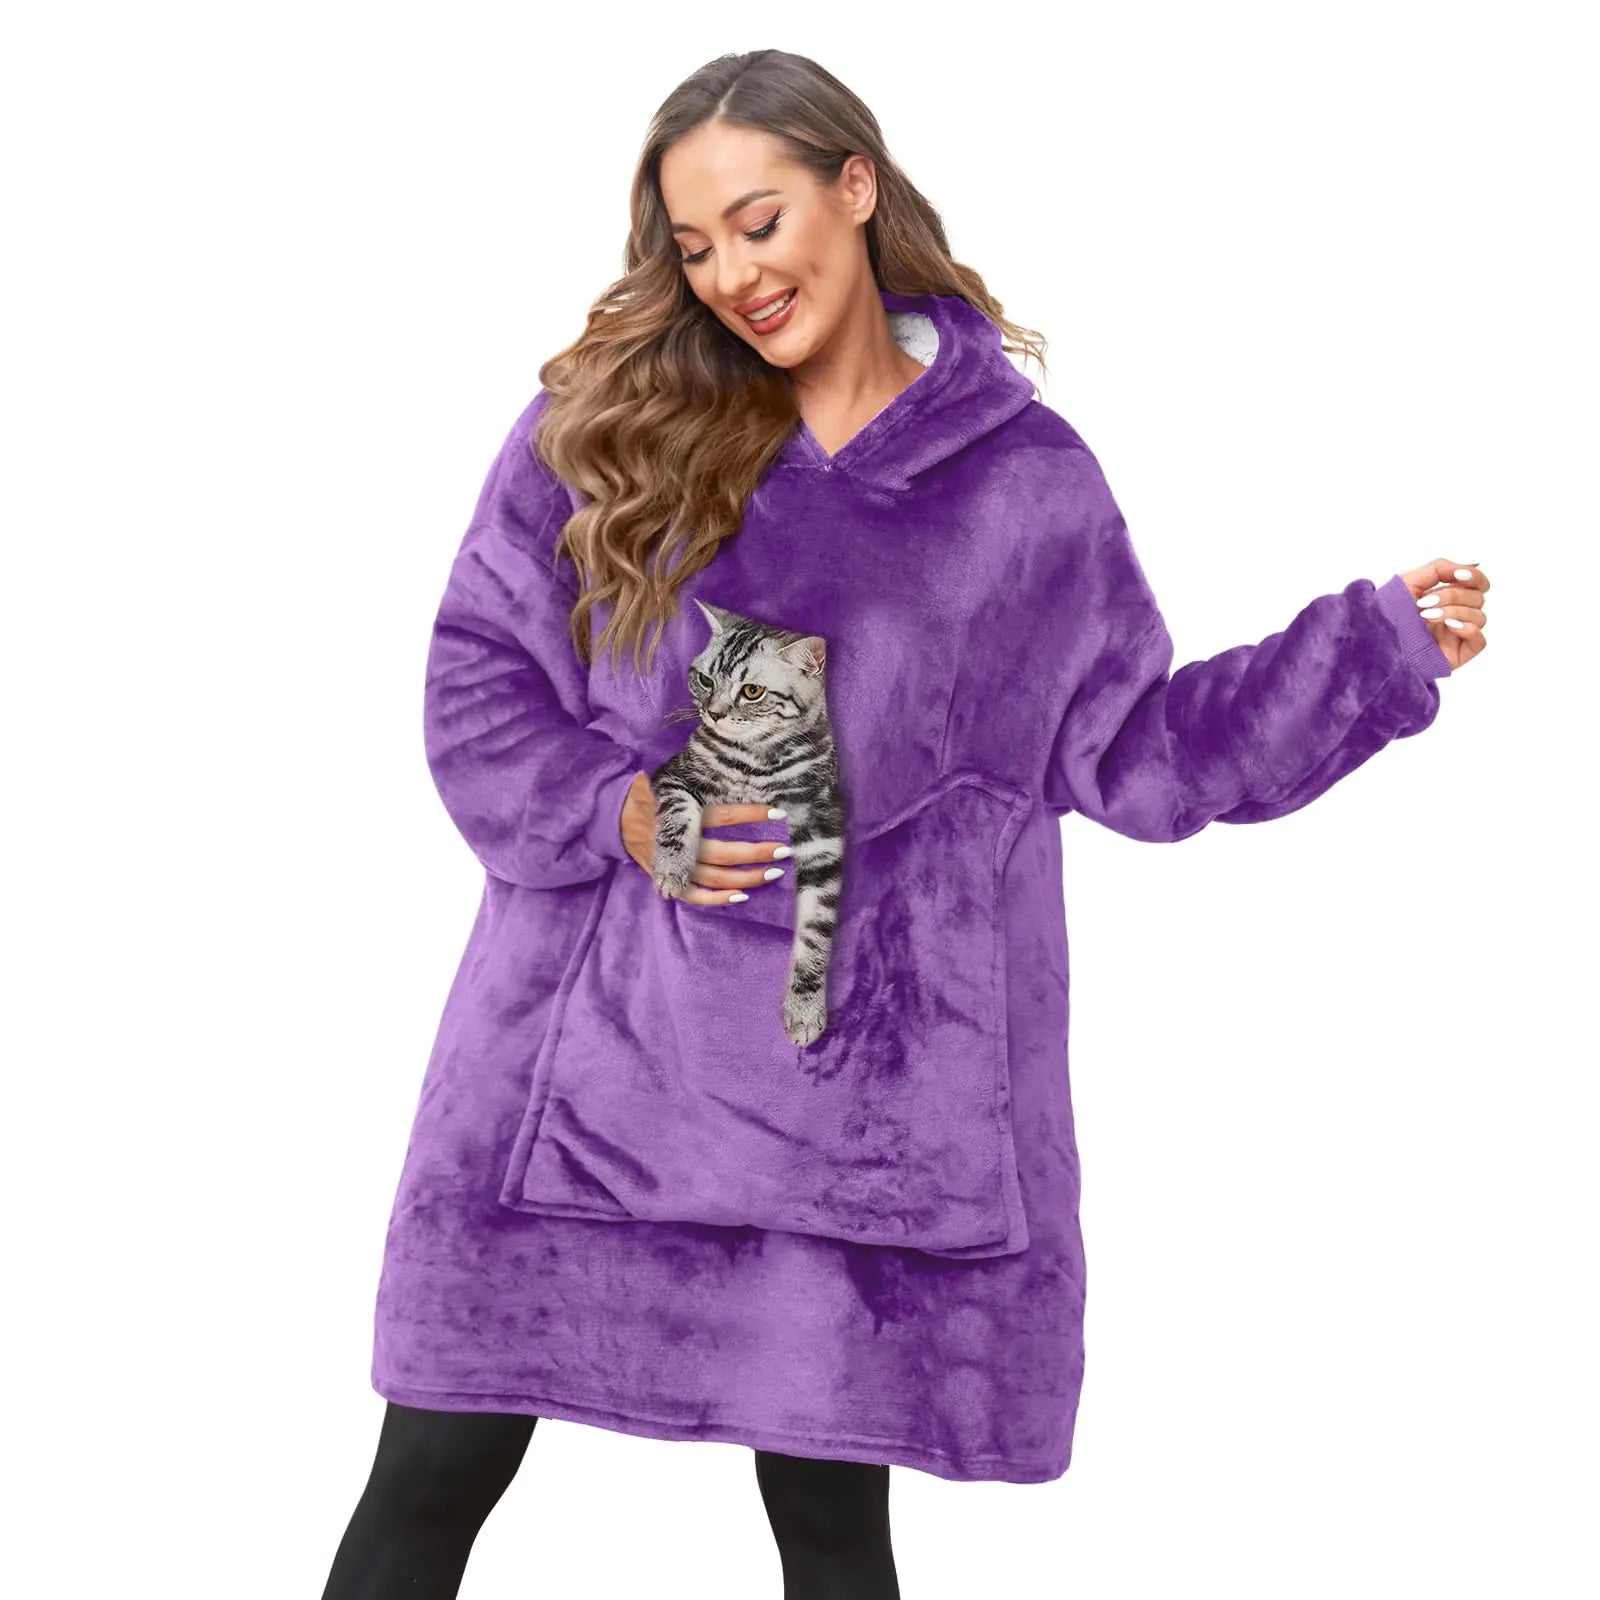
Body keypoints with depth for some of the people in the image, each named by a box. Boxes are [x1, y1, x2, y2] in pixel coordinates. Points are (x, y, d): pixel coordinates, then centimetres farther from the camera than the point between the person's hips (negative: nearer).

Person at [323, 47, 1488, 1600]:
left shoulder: (1027, 480, 4)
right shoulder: (605, 421, 3)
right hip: (587, 1063, 1)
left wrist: (1375, 646, 3)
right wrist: (614, 814, -10)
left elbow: (1133, 749, 10)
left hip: (858, 1093, 0)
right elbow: (477, 675, 6)